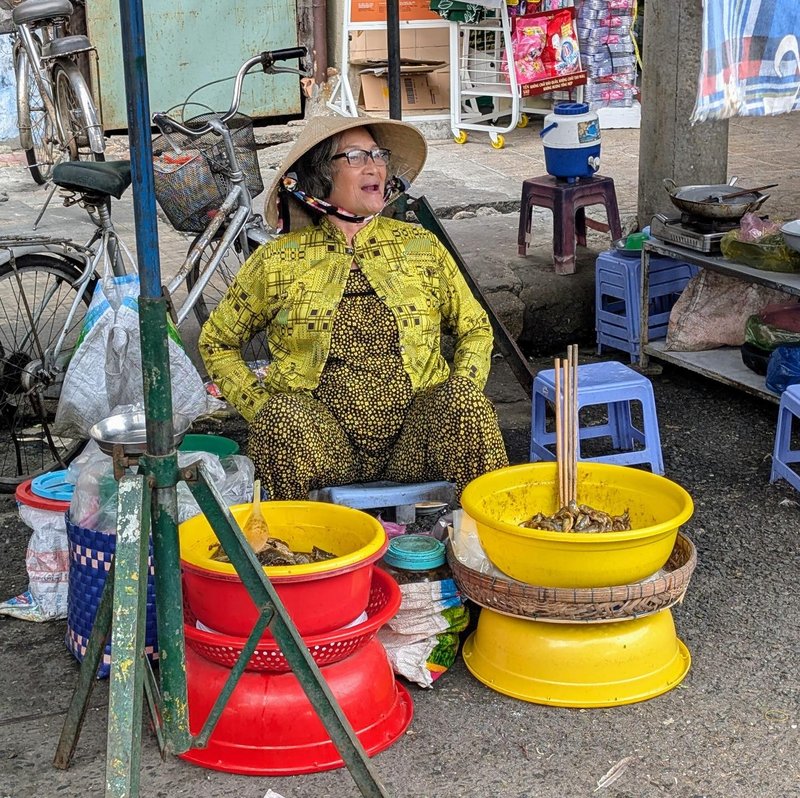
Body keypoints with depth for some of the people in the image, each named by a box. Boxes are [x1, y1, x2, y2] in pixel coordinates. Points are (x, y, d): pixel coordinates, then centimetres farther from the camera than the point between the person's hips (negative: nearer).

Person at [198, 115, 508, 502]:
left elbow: (475, 327, 20)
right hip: (324, 438, -1)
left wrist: (461, 397, 0)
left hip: (415, 433, 1)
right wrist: (261, 409, 1)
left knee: (464, 399, -30)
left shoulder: (421, 246, 13)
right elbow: (216, 341, 17)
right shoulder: (277, 261, 8)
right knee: (282, 415, -34)